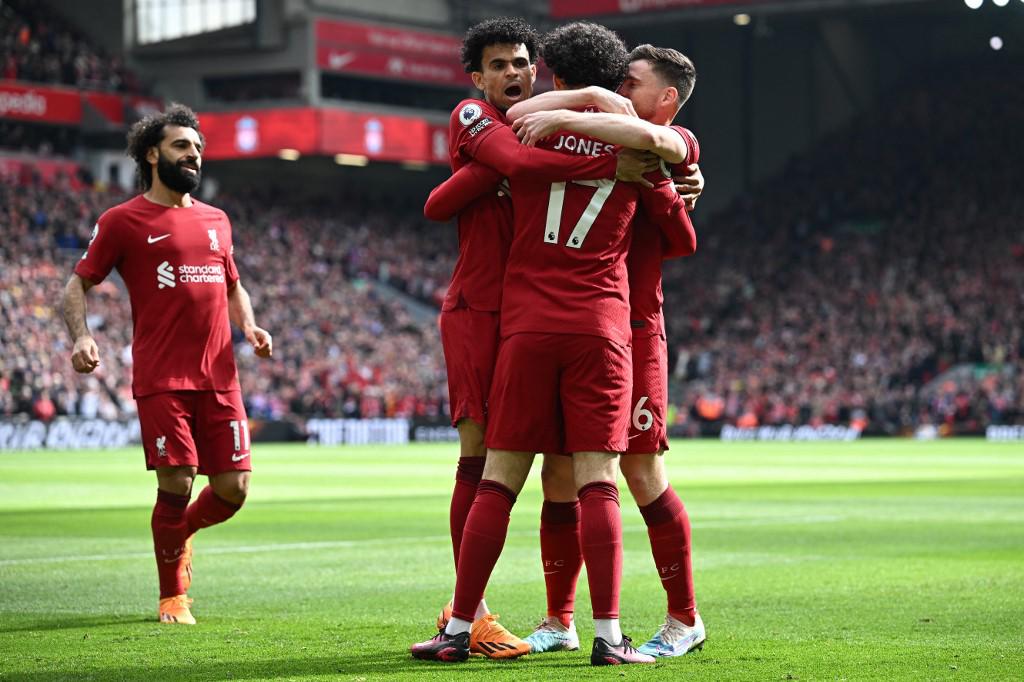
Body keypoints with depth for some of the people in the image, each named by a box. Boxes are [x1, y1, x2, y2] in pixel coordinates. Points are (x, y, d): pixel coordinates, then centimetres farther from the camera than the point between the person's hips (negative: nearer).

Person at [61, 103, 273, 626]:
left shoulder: (216, 220, 18)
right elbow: (77, 284, 6)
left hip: (219, 377, 5)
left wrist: (250, 327, 9)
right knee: (176, 484, -9)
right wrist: (80, 337, -11)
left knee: (233, 490, 0)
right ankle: (172, 596, 12)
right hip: (161, 380, -5)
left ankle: (181, 532, 34)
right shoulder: (122, 221, 3)